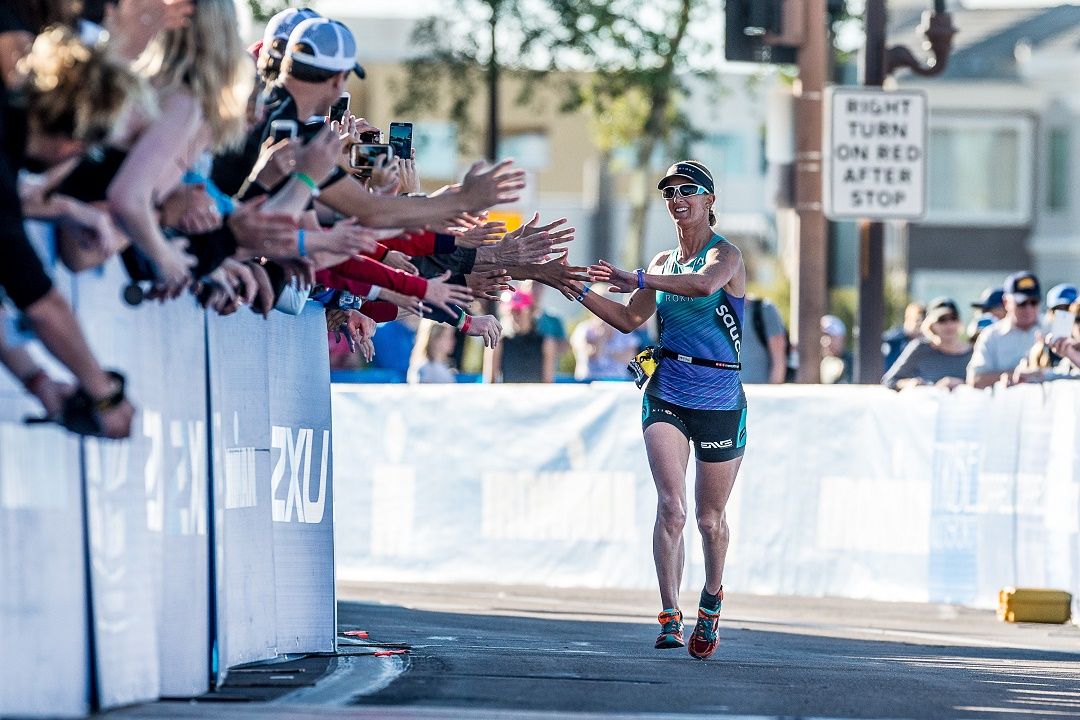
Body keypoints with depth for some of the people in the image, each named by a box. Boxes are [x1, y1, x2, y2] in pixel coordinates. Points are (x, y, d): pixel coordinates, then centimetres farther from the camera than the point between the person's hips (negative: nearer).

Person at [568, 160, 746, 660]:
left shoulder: (726, 255, -7)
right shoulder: (664, 263, 12)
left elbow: (704, 283, -31)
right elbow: (629, 319, 20)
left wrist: (638, 279, -27)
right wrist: (580, 290, 8)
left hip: (720, 401, -3)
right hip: (666, 395, 3)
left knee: (710, 518, 9)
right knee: (671, 506, -17)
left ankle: (712, 600, 36)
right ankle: (669, 616, -18)